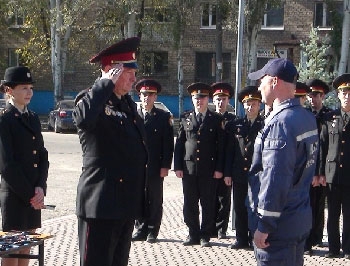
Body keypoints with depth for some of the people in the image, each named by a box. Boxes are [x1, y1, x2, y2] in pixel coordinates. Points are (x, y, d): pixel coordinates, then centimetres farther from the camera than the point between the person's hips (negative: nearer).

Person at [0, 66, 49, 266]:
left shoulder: (33, 118, 12)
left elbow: (43, 156, 10)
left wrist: (40, 188, -5)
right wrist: (29, 194, -13)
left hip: (35, 195, 7)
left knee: (27, 247, 12)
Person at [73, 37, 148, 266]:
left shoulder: (129, 104, 17)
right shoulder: (92, 100, -9)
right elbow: (84, 118, -36)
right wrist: (106, 83, -25)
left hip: (127, 205, 9)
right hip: (101, 204, -9)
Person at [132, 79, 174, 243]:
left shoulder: (164, 117, 3)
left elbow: (168, 143, -1)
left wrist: (165, 166, -7)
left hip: (155, 166, -2)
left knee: (155, 200, 4)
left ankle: (152, 231, 12)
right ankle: (141, 229, 16)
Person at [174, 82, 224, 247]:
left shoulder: (216, 119, 5)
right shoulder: (185, 118, 11)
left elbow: (220, 146, 3)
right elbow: (179, 144, 10)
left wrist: (219, 169, -4)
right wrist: (178, 166, 2)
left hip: (209, 169, -2)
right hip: (189, 167, 2)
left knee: (208, 204, 2)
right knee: (190, 204, 4)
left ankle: (205, 236, 11)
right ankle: (193, 235, 14)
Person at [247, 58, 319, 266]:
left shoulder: (281, 122, -21)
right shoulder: (307, 117, 8)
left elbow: (276, 180, -24)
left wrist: (264, 225, -20)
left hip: (279, 225, -9)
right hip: (301, 219, 9)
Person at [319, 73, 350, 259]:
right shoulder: (330, 118, 6)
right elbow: (322, 146, 6)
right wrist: (321, 172, 2)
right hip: (333, 173, 1)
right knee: (333, 214, 8)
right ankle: (333, 247, 16)